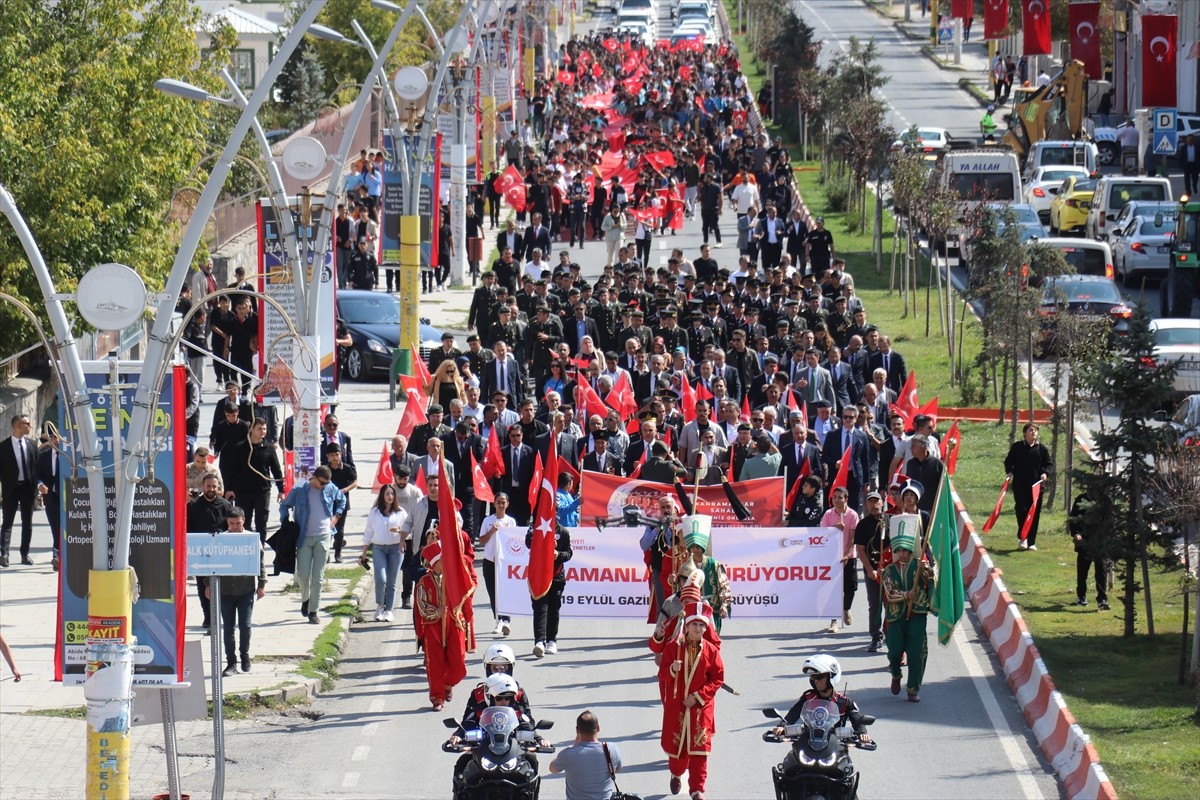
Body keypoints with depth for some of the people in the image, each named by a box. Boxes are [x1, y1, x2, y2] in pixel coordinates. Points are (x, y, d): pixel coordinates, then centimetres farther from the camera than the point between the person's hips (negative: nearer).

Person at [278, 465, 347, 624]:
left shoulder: (331, 489, 1)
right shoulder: (299, 491, -6)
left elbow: (342, 500, 22)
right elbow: (284, 506, 9)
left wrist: (336, 516, 10)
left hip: (323, 536, 1)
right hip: (304, 538, -1)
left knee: (318, 577, 0)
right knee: (303, 574, -3)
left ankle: (313, 610, 6)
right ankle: (305, 599, 27)